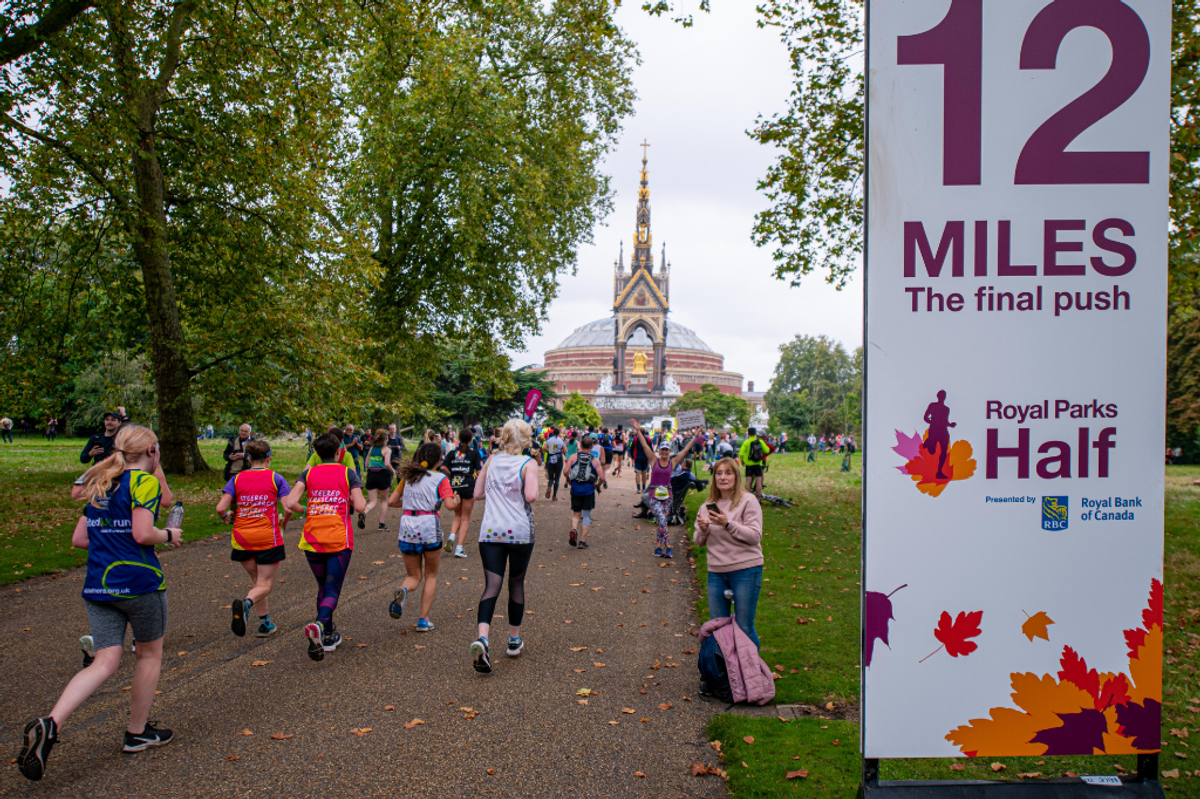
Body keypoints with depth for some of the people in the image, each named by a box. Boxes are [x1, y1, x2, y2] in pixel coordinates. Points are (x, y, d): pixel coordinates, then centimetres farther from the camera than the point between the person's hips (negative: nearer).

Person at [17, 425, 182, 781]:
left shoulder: (100, 487, 15)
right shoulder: (144, 482, -9)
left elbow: (79, 539, 15)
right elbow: (143, 534, -19)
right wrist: (169, 535, 0)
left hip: (97, 585, 7)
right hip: (139, 582, -6)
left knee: (104, 664, 4)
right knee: (150, 654, 13)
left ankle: (50, 724, -17)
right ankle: (137, 732, 24)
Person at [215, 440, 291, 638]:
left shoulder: (237, 479, 4)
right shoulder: (275, 478, -1)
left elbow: (220, 508, -5)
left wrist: (225, 517, 17)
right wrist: (283, 523, 12)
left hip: (242, 538, 3)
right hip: (268, 538, -3)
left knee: (256, 580, 20)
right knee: (265, 584, 2)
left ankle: (265, 622, 18)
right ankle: (245, 604, -28)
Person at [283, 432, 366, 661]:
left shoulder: (308, 473, 6)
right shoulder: (348, 473, 2)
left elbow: (290, 503, -7)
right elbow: (359, 506, -8)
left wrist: (303, 511, 13)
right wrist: (362, 499, 14)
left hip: (312, 540, 3)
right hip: (339, 540, -3)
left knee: (322, 588, 20)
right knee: (332, 590, 0)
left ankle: (328, 636, 23)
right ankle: (319, 625, -29)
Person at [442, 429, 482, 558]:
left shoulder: (452, 453, 6)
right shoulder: (474, 453, -3)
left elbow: (443, 467, -2)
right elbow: (479, 472, -7)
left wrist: (451, 475, 13)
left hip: (454, 487, 3)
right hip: (468, 487, -3)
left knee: (458, 515, 21)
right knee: (465, 518, 6)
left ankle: (452, 536, -5)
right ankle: (459, 548, -1)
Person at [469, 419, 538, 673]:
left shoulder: (491, 461, 7)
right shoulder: (528, 464, -5)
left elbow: (477, 493, 12)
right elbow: (531, 496, -18)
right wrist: (519, 495, 4)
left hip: (490, 532, 2)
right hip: (520, 531, -2)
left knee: (492, 585, -4)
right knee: (516, 583, 15)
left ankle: (482, 638, -26)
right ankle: (514, 640, 25)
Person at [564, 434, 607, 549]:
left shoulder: (573, 457, 2)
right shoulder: (595, 460, 0)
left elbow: (566, 471, -10)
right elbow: (602, 478, -7)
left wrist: (569, 481, 9)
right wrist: (597, 485, 12)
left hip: (575, 488, 1)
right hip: (588, 489, -1)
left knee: (576, 513, 15)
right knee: (586, 515, 9)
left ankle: (573, 530, -15)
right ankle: (582, 541, 7)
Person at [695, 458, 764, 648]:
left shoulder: (748, 501, -5)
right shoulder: (707, 506, 11)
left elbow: (755, 536, -12)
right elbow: (699, 542, 13)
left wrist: (728, 523, -22)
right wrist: (703, 529, -9)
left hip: (745, 570, -5)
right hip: (716, 572, 5)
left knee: (744, 627, -1)